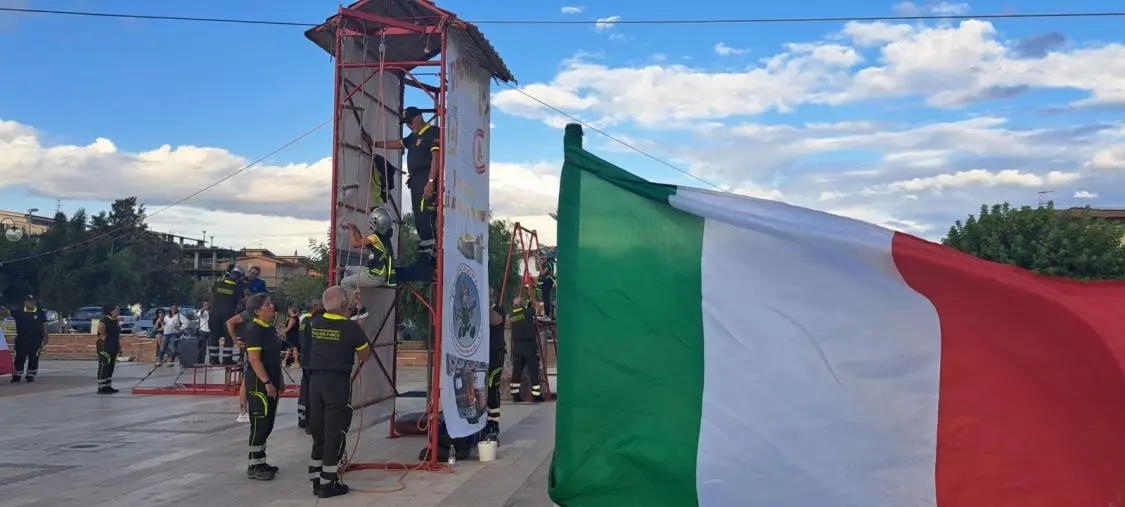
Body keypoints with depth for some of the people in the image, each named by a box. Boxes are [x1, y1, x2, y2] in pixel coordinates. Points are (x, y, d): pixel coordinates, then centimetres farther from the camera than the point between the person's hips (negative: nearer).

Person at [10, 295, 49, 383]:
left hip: (36, 339, 0)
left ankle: (30, 375, 10)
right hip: (22, 338, 0)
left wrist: (46, 336, 0)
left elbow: (44, 325, 4)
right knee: (19, 358, 4)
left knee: (33, 358, 2)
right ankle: (17, 375, 12)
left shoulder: (40, 313, 2)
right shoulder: (19, 312, 2)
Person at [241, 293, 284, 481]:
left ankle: (260, 462, 23)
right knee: (259, 424, -4)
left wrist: (279, 380, 21)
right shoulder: (254, 330, -15)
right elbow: (254, 359, -21)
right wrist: (267, 382, -24)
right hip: (259, 383, -9)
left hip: (271, 382, 9)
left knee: (267, 424, 14)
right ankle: (254, 467, 3)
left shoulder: (271, 329, 13)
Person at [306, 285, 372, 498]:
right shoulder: (351, 327, -11)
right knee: (335, 433, 2)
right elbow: (364, 356, -1)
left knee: (318, 432, 15)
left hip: (316, 381, 6)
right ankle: (328, 484, 4)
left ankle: (316, 480, 22)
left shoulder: (316, 323, 4)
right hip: (338, 382, -6)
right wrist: (360, 332, 12)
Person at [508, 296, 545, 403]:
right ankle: (536, 394, 1)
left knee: (516, 370, 7)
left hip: (516, 346, 5)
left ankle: (515, 395, 8)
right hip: (529, 345, -5)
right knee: (533, 370, 0)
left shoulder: (511, 314, 7)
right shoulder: (527, 312, -6)